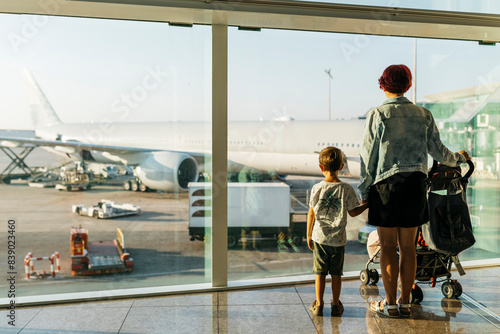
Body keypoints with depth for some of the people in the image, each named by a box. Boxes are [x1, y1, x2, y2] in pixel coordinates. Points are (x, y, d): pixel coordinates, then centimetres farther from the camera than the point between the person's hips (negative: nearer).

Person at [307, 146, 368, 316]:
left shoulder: (317, 188, -7)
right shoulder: (347, 189, -8)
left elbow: (311, 214, -2)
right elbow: (353, 212, -2)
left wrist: (308, 235, 9)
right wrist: (367, 204, 16)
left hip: (319, 237, 0)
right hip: (338, 239, 0)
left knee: (320, 272, 10)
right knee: (336, 273, 12)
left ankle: (318, 304, 16)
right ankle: (336, 304, 22)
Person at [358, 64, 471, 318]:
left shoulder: (377, 115, -5)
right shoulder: (423, 115, 7)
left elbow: (368, 155, -5)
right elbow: (437, 150, 13)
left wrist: (364, 191, 3)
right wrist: (458, 158, 33)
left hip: (386, 184, -4)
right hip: (415, 183, 4)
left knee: (388, 246, 4)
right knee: (408, 245, 10)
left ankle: (390, 304, 10)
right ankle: (405, 303, 17)